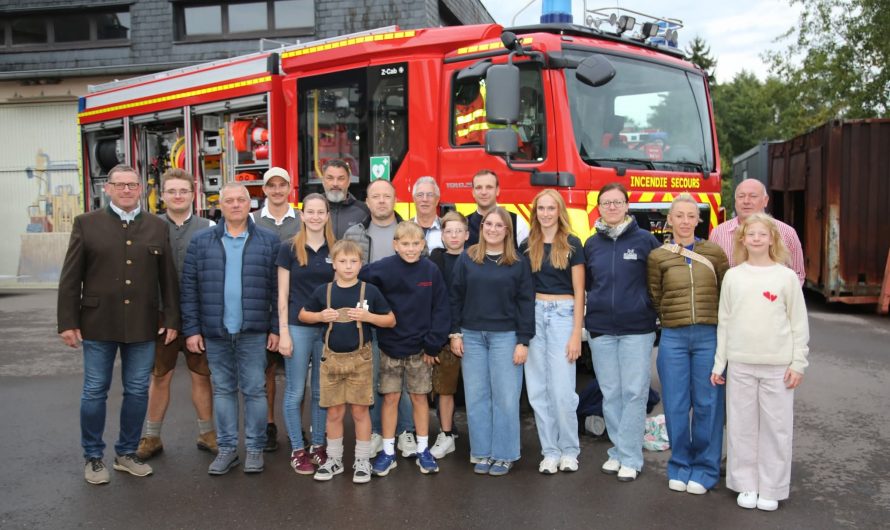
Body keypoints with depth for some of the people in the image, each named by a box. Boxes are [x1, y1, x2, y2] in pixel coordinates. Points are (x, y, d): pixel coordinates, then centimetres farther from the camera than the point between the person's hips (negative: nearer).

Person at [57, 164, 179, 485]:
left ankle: (127, 453, 25)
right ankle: (93, 457, 23)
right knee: (94, 392, 7)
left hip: (143, 326, 2)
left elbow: (168, 278, 6)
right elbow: (70, 277, 0)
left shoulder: (158, 227, 7)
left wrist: (171, 319, 3)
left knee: (137, 392, 9)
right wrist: (67, 322, -4)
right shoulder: (86, 224, 2)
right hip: (98, 324, -1)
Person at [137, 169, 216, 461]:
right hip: (161, 315, 0)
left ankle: (207, 434, 24)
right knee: (159, 378, 10)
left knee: (202, 376, 9)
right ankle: (152, 437, 24)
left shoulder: (208, 228, 0)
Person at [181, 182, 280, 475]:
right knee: (223, 390, 11)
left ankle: (255, 448, 17)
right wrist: (191, 329, -2)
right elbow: (189, 288, 4)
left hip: (253, 333, -2)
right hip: (215, 333, 2)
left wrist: (276, 328, -5)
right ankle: (227, 448, 22)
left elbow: (277, 288, 0)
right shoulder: (201, 242, 5)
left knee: (255, 390, 5)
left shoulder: (269, 241, 2)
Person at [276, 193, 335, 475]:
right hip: (298, 328, -2)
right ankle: (297, 450, 16)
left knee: (322, 391, 11)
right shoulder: (289, 248, -3)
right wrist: (283, 332, -9)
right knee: (295, 391, 4)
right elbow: (283, 294, -3)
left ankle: (318, 445, 24)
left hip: (328, 329, 3)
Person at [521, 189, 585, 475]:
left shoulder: (572, 244, 0)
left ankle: (569, 450, 14)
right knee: (538, 390, 5)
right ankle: (550, 451, 17)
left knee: (562, 389, -5)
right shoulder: (527, 246, 9)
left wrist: (576, 333, -8)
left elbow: (579, 290, -2)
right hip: (533, 315, 3)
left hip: (562, 314, -3)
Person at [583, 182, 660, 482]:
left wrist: (651, 312, 1)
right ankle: (618, 450, 21)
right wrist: (595, 310, 9)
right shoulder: (592, 244, 8)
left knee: (634, 392, -1)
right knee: (610, 393, 9)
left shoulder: (646, 240, -1)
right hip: (600, 330, 3)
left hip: (637, 328, -3)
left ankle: (630, 458, 7)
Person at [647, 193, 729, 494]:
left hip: (709, 336, 0)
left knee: (707, 404, 4)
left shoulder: (714, 253, 5)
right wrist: (673, 318, 4)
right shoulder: (658, 257, 3)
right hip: (673, 338, 0)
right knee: (676, 405, 5)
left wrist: (719, 324, 6)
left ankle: (705, 468, 18)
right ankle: (680, 466, 21)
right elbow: (654, 299, 9)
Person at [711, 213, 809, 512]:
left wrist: (798, 362, -3)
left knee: (776, 427, 4)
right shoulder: (733, 276, 4)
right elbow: (724, 322, 6)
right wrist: (719, 363, 5)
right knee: (742, 426, 7)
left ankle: (771, 489, 17)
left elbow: (799, 323, 2)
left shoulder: (787, 277, 0)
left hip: (778, 365, -1)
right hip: (740, 364, 1)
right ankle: (746, 485, 20)